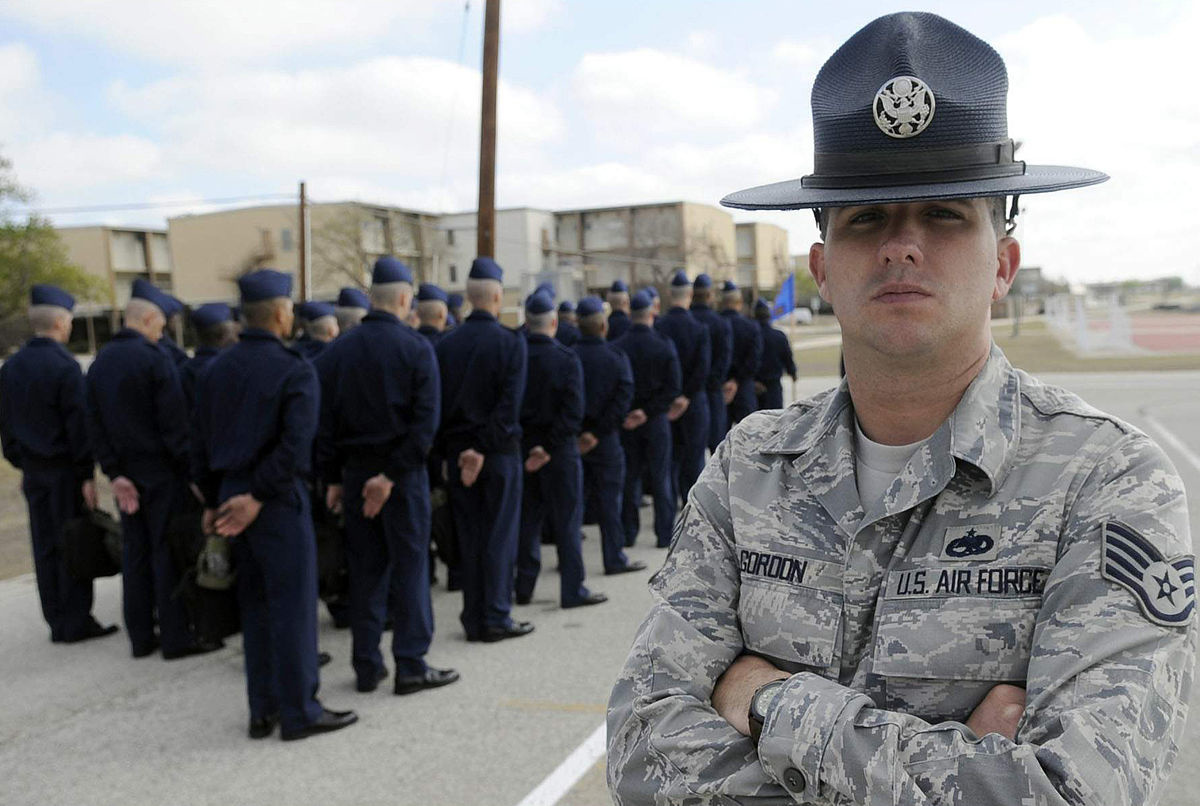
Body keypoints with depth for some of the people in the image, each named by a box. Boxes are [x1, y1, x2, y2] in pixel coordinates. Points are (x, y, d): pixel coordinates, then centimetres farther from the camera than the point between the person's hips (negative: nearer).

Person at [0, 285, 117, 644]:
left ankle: (57, 622, 17)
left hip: (33, 471, 7)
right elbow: (78, 425, -16)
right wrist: (87, 475, -13)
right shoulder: (64, 366, -15)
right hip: (64, 471, -7)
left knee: (46, 547, 11)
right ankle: (77, 622, 5)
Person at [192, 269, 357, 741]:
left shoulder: (215, 370, 8)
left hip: (232, 494, 7)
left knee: (255, 604, 15)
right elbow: (296, 445, -22)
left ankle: (263, 710, 22)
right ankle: (299, 711, 10)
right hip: (277, 500, -7)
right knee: (293, 603, 2)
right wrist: (259, 496, -16)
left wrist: (213, 499, 15)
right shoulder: (294, 370, -12)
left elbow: (200, 441, 10)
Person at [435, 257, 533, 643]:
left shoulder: (446, 343, 2)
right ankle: (496, 618, 8)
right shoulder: (511, 341, -9)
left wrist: (450, 450, 4)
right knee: (500, 535, 4)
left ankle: (474, 620, 17)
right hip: (499, 449, -4)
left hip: (457, 449, 4)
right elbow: (510, 403, -16)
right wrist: (486, 448, -14)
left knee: (469, 537, 11)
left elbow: (438, 400, 1)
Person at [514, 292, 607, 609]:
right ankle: (572, 589, 9)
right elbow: (573, 411, -18)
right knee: (566, 521, 5)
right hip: (560, 451, -4)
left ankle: (524, 586, 20)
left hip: (521, 447, 4)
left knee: (526, 519, 14)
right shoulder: (566, 358, -12)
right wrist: (549, 448, -15)